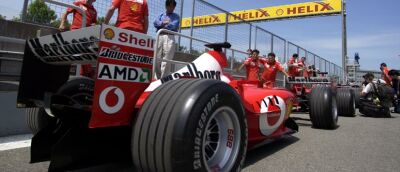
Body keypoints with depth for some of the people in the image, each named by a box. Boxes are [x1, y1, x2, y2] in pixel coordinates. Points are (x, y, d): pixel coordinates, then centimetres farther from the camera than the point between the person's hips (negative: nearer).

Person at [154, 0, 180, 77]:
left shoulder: (176, 16, 17)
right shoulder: (161, 15, 26)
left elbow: (174, 26, -2)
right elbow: (155, 22, 7)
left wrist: (162, 26, 4)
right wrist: (163, 23, -7)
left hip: (170, 37, -3)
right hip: (159, 37, 3)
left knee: (167, 60, -11)